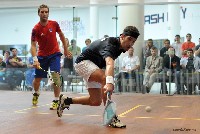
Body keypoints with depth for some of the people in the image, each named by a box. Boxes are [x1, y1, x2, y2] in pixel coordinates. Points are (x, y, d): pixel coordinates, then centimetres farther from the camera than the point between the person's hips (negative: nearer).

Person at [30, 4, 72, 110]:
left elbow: (61, 35, 10)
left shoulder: (54, 24, -8)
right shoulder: (36, 29, -14)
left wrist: (66, 49, 13)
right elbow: (33, 46, -19)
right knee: (37, 79, 8)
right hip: (42, 56, 0)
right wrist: (35, 59, -33)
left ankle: (56, 100, -7)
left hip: (54, 54, 0)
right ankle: (36, 94, 41)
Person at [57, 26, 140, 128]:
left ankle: (66, 100, 22)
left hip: (93, 67, 10)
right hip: (83, 62, -10)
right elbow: (109, 64, -53)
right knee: (104, 78, -38)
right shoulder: (110, 44, -31)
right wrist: (109, 82, -70)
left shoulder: (119, 46, -3)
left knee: (96, 102, 4)